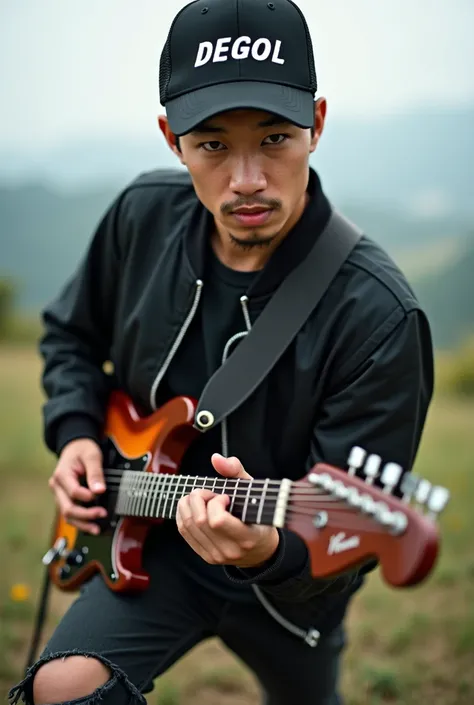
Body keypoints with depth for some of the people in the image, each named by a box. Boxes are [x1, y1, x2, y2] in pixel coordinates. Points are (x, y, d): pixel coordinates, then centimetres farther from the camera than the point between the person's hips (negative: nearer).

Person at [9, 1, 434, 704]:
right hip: (153, 543, 2)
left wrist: (271, 550, -47)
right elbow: (72, 334, 7)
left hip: (289, 586, -1)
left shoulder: (378, 316, -31)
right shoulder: (144, 215, -14)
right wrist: (75, 433, -9)